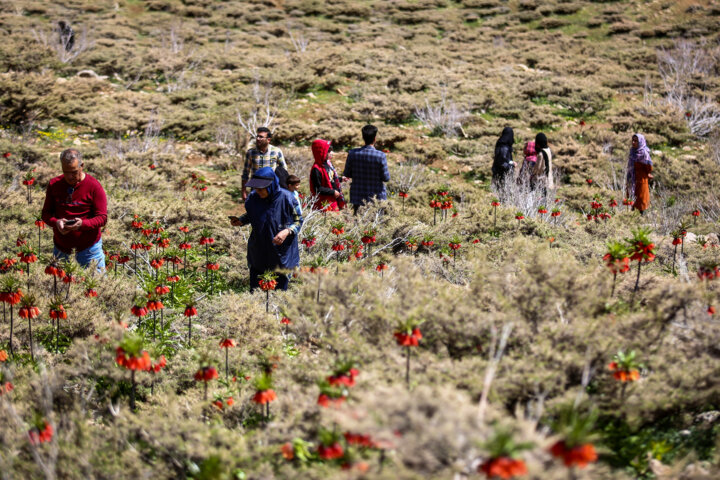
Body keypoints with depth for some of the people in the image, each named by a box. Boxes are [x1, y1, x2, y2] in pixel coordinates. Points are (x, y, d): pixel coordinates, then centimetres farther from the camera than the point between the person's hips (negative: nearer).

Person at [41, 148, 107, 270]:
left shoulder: (94, 186, -7)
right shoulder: (54, 185, 3)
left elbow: (102, 218, -9)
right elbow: (46, 213, 5)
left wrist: (83, 224, -28)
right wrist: (56, 222, -18)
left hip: (88, 247, -3)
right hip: (61, 247, 3)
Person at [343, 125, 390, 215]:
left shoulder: (353, 153, -6)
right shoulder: (380, 156, -14)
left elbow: (347, 174, 2)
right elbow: (386, 178, -9)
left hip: (358, 197, 2)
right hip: (376, 197, -2)